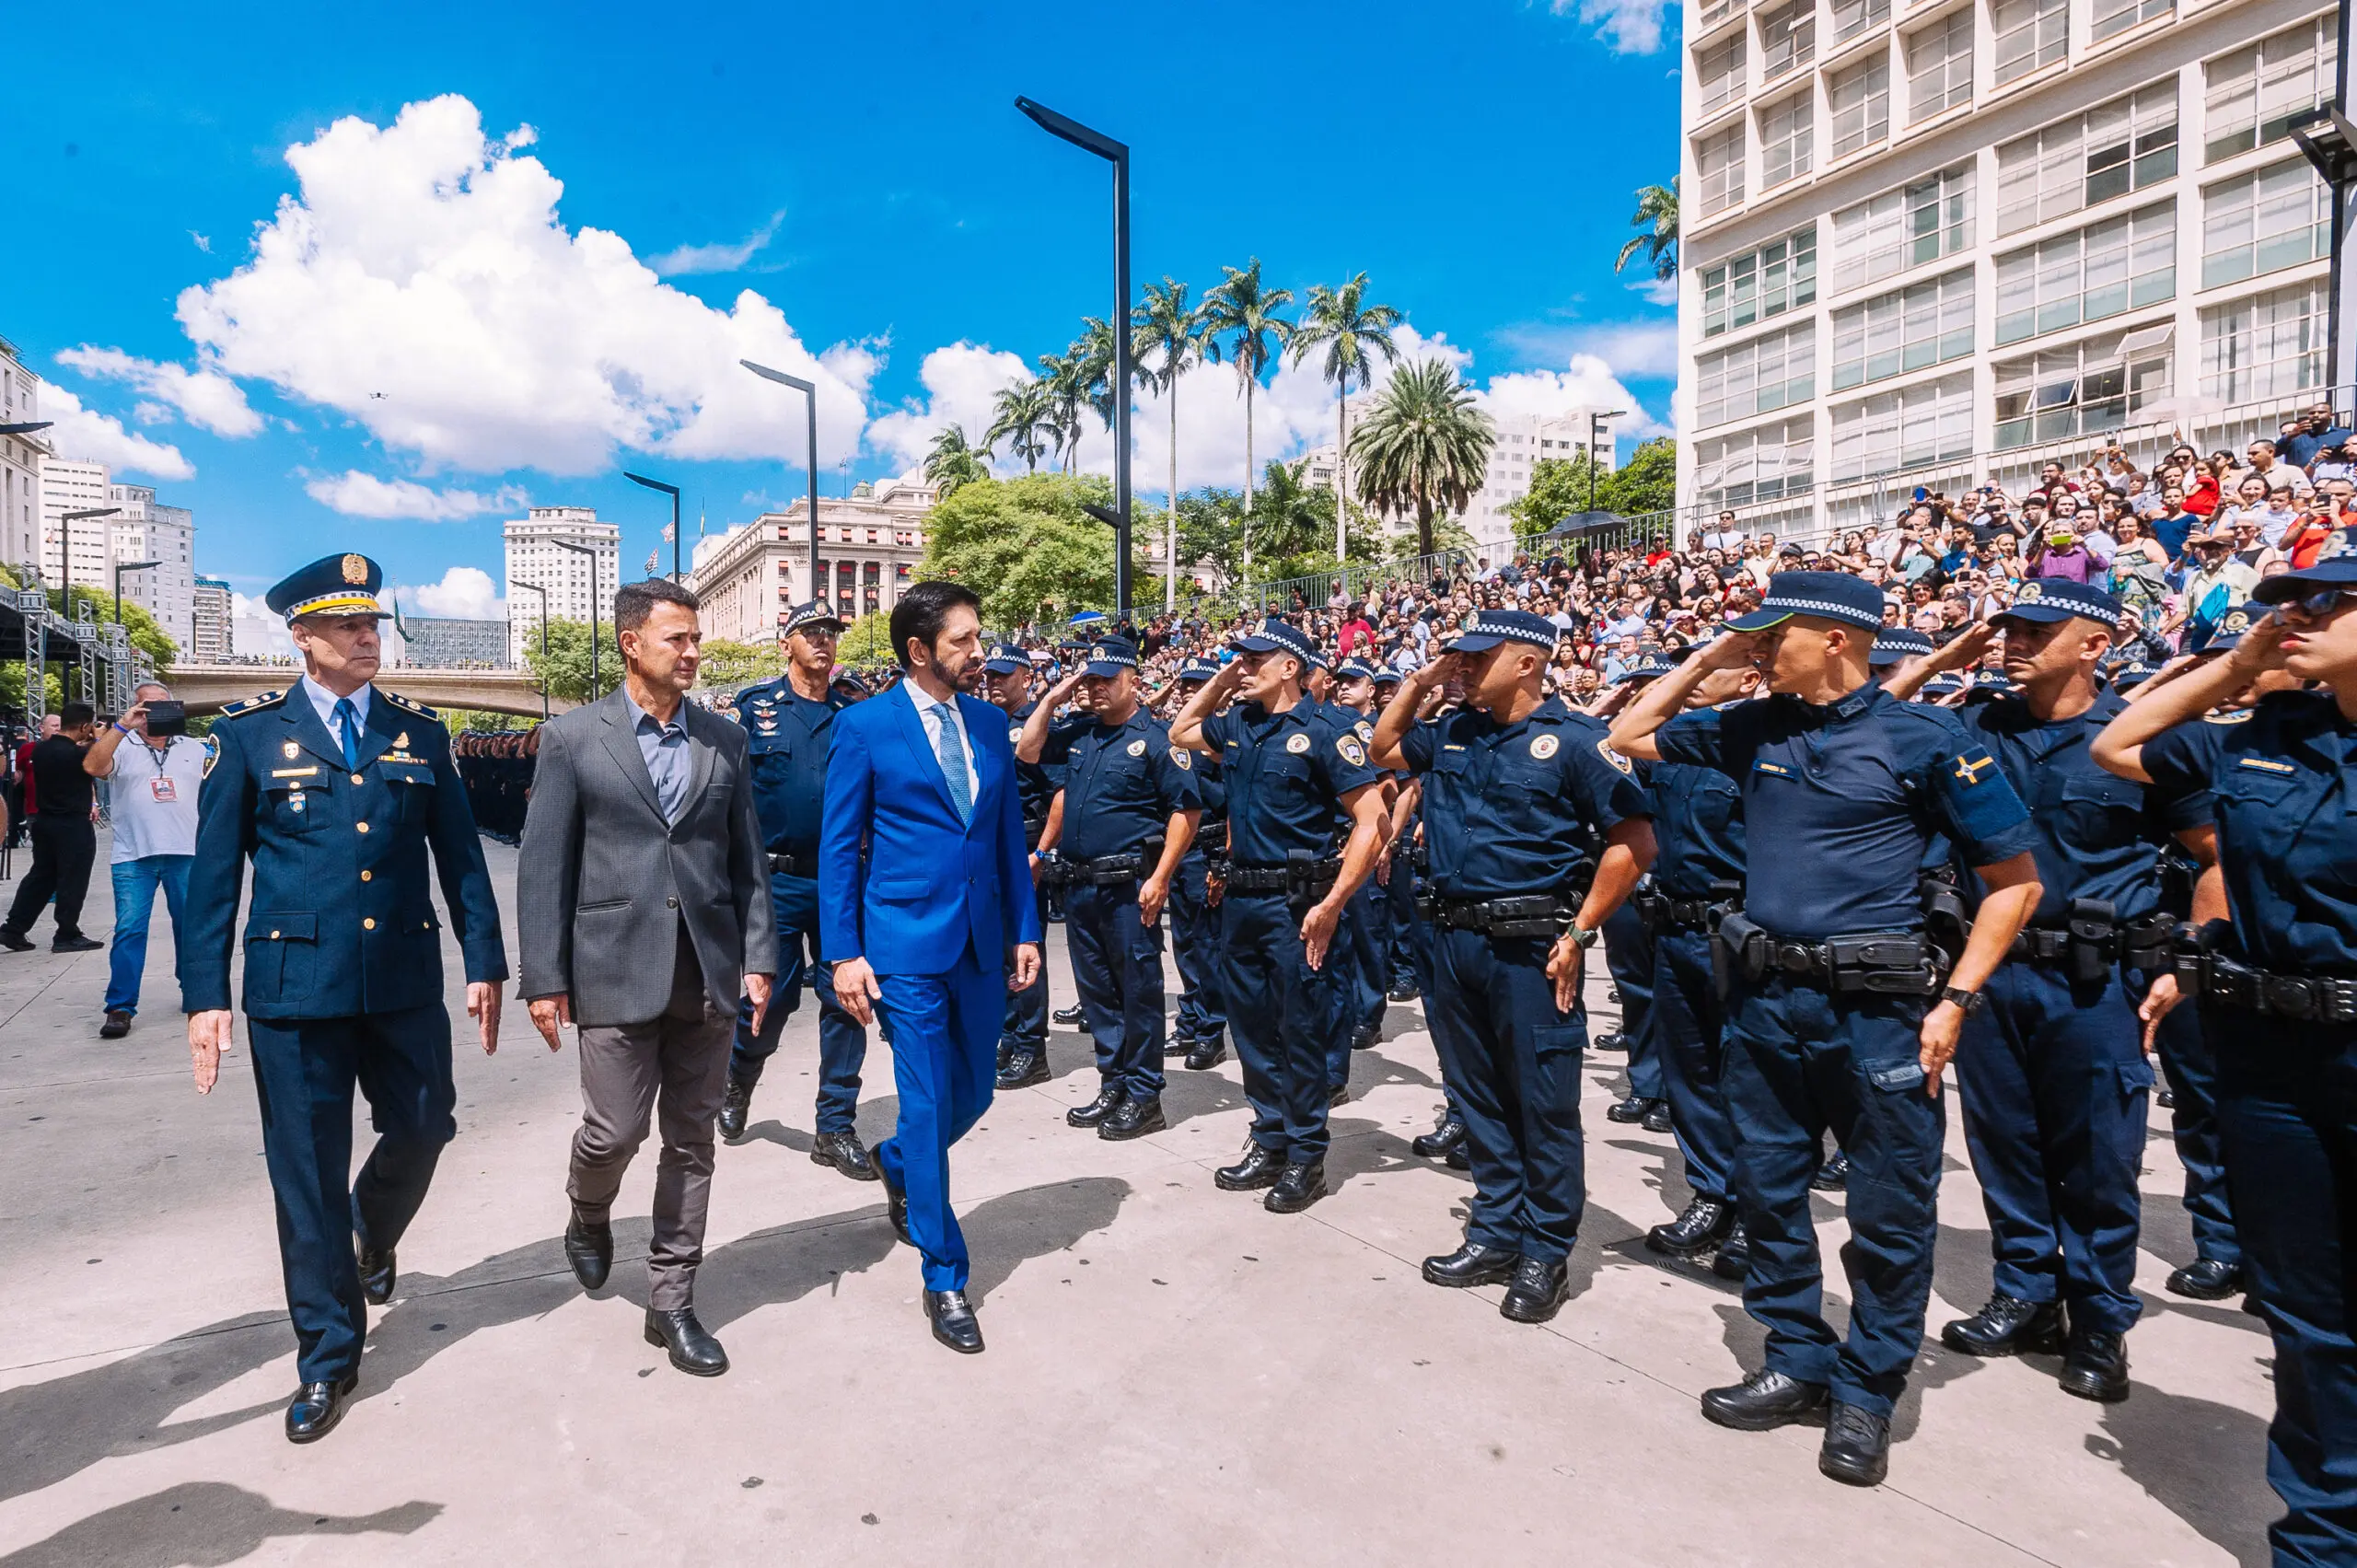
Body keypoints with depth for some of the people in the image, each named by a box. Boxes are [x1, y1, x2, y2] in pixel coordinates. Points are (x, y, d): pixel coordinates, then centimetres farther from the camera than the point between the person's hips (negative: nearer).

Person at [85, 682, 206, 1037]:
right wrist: (122, 726, -18)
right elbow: (92, 766, -16)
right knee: (129, 931, -4)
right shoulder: (122, 747, 4)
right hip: (133, 857, -2)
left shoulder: (195, 749, 12)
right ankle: (120, 1008, 1)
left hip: (187, 854, 2)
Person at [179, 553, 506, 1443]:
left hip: (405, 979, 2)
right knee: (307, 1173, 5)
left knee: (422, 1129, 9)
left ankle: (373, 1234, 45)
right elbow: (214, 869, 1)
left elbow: (459, 854, 7)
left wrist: (485, 962, 3)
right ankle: (329, 1358, 22)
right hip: (294, 981, -2)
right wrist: (204, 993, -3)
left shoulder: (419, 732, 7)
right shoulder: (250, 733, 1)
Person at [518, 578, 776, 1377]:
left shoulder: (724, 740, 8)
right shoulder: (572, 737, 0)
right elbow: (544, 864, -1)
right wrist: (544, 979, -5)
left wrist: (757, 958, 2)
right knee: (614, 1130, 1)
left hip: (708, 972, 3)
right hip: (616, 970, -3)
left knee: (691, 1141, 9)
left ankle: (671, 1301, 23)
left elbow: (748, 858, 8)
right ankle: (588, 1215, 37)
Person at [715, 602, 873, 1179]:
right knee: (771, 996, 6)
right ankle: (737, 1080, 38)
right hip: (777, 878, -2)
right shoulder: (754, 705, 1)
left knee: (844, 1000, 3)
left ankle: (836, 1127, 16)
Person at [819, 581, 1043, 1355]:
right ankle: (944, 1277, 17)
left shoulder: (990, 723, 7)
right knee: (927, 1106, 0)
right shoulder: (865, 726, -6)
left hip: (982, 941, 5)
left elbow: (1009, 834, 11)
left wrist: (1024, 930, 7)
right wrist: (843, 954, -8)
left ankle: (895, 1162, 48)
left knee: (972, 1094, 15)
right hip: (908, 943, -5)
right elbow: (837, 846, -4)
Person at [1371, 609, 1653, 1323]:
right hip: (1454, 937, 7)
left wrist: (1580, 933, -13)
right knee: (1477, 1096, 15)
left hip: (1531, 944, -6)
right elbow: (1383, 748, 26)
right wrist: (1419, 682, 12)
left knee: (1544, 1104, 4)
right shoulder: (1452, 733, 10)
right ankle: (1495, 1232, 30)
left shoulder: (1572, 738, -8)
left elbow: (1633, 841, -11)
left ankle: (1545, 1255, 19)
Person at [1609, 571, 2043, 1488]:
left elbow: (2015, 880, -3)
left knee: (1889, 1211, 8)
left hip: (1876, 1005, -4)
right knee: (1768, 1191, 14)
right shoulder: (1754, 727, 7)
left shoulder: (1924, 738, -7)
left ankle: (1866, 1393, 27)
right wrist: (1708, 658, 6)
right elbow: (1629, 737, 15)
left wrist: (1956, 999, -10)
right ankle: (1797, 1361, 32)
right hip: (1764, 1000, 5)